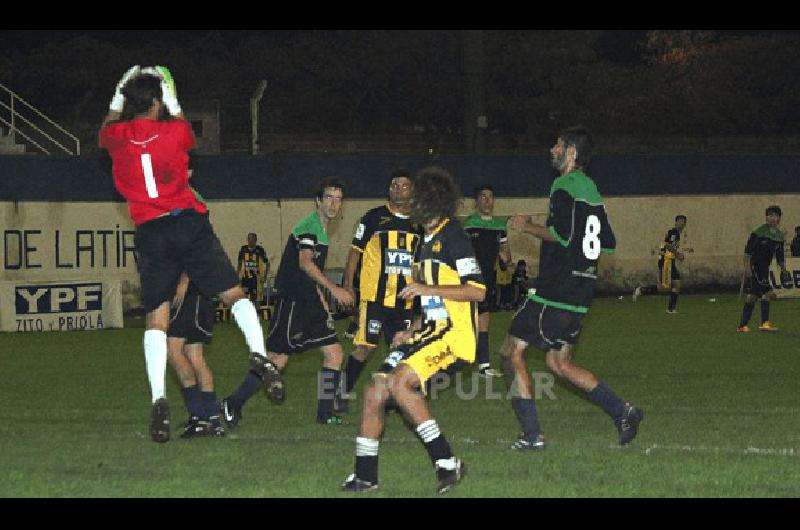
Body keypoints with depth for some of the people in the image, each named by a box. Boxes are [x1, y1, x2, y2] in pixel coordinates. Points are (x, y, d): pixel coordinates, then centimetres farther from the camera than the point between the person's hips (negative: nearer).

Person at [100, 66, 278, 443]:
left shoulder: (117, 138, 3)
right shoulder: (174, 131, 0)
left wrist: (120, 96, 40)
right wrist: (172, 100, 39)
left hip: (150, 234, 1)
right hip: (189, 222, -1)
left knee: (156, 319, 2)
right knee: (234, 295, 6)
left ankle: (159, 398, -13)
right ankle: (258, 352, -20)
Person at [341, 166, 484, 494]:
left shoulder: (453, 237, -10)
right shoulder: (428, 241, 21)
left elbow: (477, 291, -18)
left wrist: (427, 289, -21)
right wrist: (412, 332, 17)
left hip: (453, 336, -9)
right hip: (430, 333, 9)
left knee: (399, 382, -28)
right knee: (375, 392, 1)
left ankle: (446, 462, -22)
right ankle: (365, 476, 11)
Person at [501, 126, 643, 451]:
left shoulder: (564, 187, -11)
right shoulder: (591, 190, 17)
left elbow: (562, 235, -22)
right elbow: (608, 244, 19)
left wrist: (528, 227, -8)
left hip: (555, 289, -9)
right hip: (580, 293, 9)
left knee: (512, 352, -2)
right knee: (559, 364, 15)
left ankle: (532, 435, -7)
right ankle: (622, 412, 3)